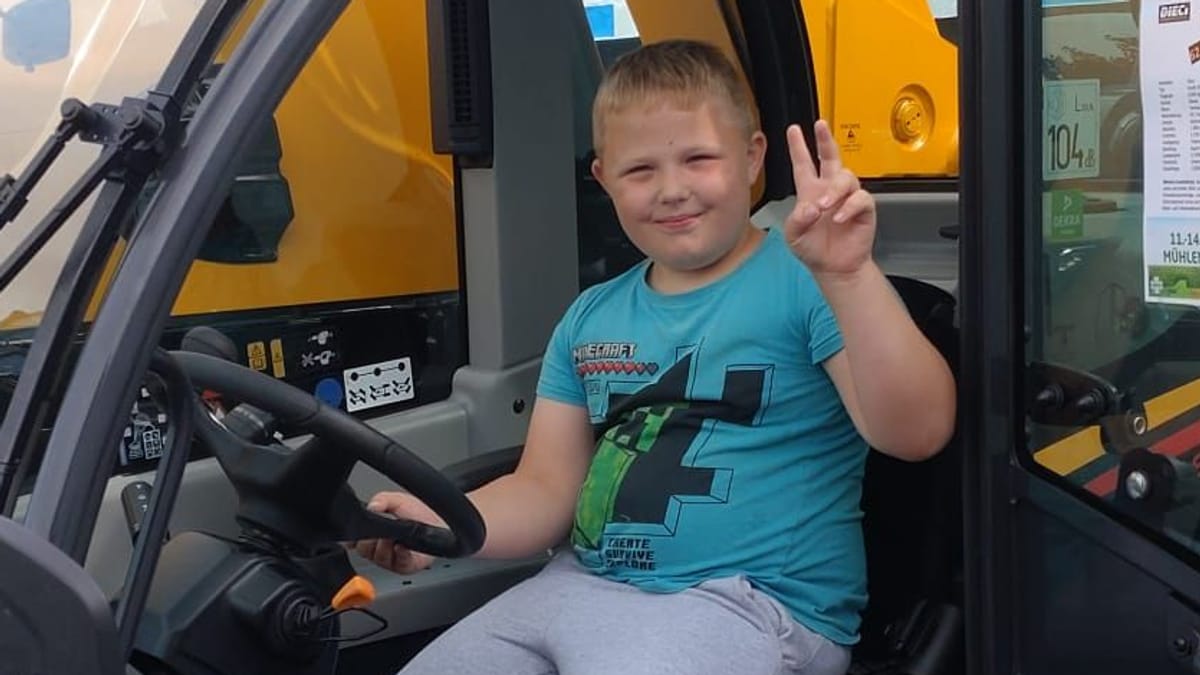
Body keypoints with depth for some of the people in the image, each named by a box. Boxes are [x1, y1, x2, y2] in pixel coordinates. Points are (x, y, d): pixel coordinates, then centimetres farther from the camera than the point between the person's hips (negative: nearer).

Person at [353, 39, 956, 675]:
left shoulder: (805, 280, -6)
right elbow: (546, 490, 12)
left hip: (747, 601, -6)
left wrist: (849, 275, -32)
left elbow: (915, 432, -18)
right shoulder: (590, 317, 13)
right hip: (577, 587, 6)